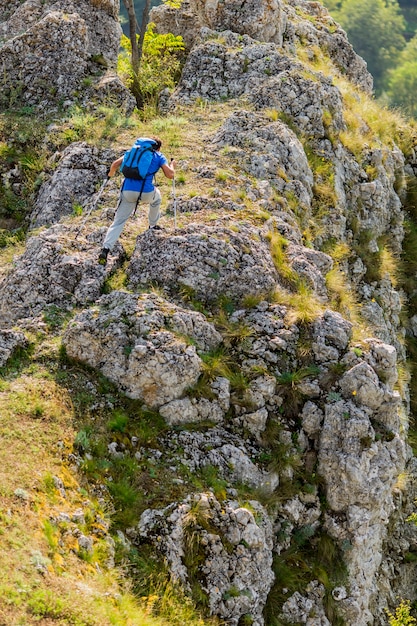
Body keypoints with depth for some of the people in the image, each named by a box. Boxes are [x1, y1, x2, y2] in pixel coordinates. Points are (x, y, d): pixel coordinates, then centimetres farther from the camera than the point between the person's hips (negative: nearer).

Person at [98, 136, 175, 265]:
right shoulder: (159, 156, 12)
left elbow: (115, 164, 11)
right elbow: (170, 175, 3)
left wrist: (111, 173, 32)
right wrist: (172, 165, 24)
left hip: (128, 192, 2)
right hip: (146, 193, -2)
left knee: (118, 221, 5)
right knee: (156, 197, 36)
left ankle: (106, 248, -14)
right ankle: (153, 225, 48)